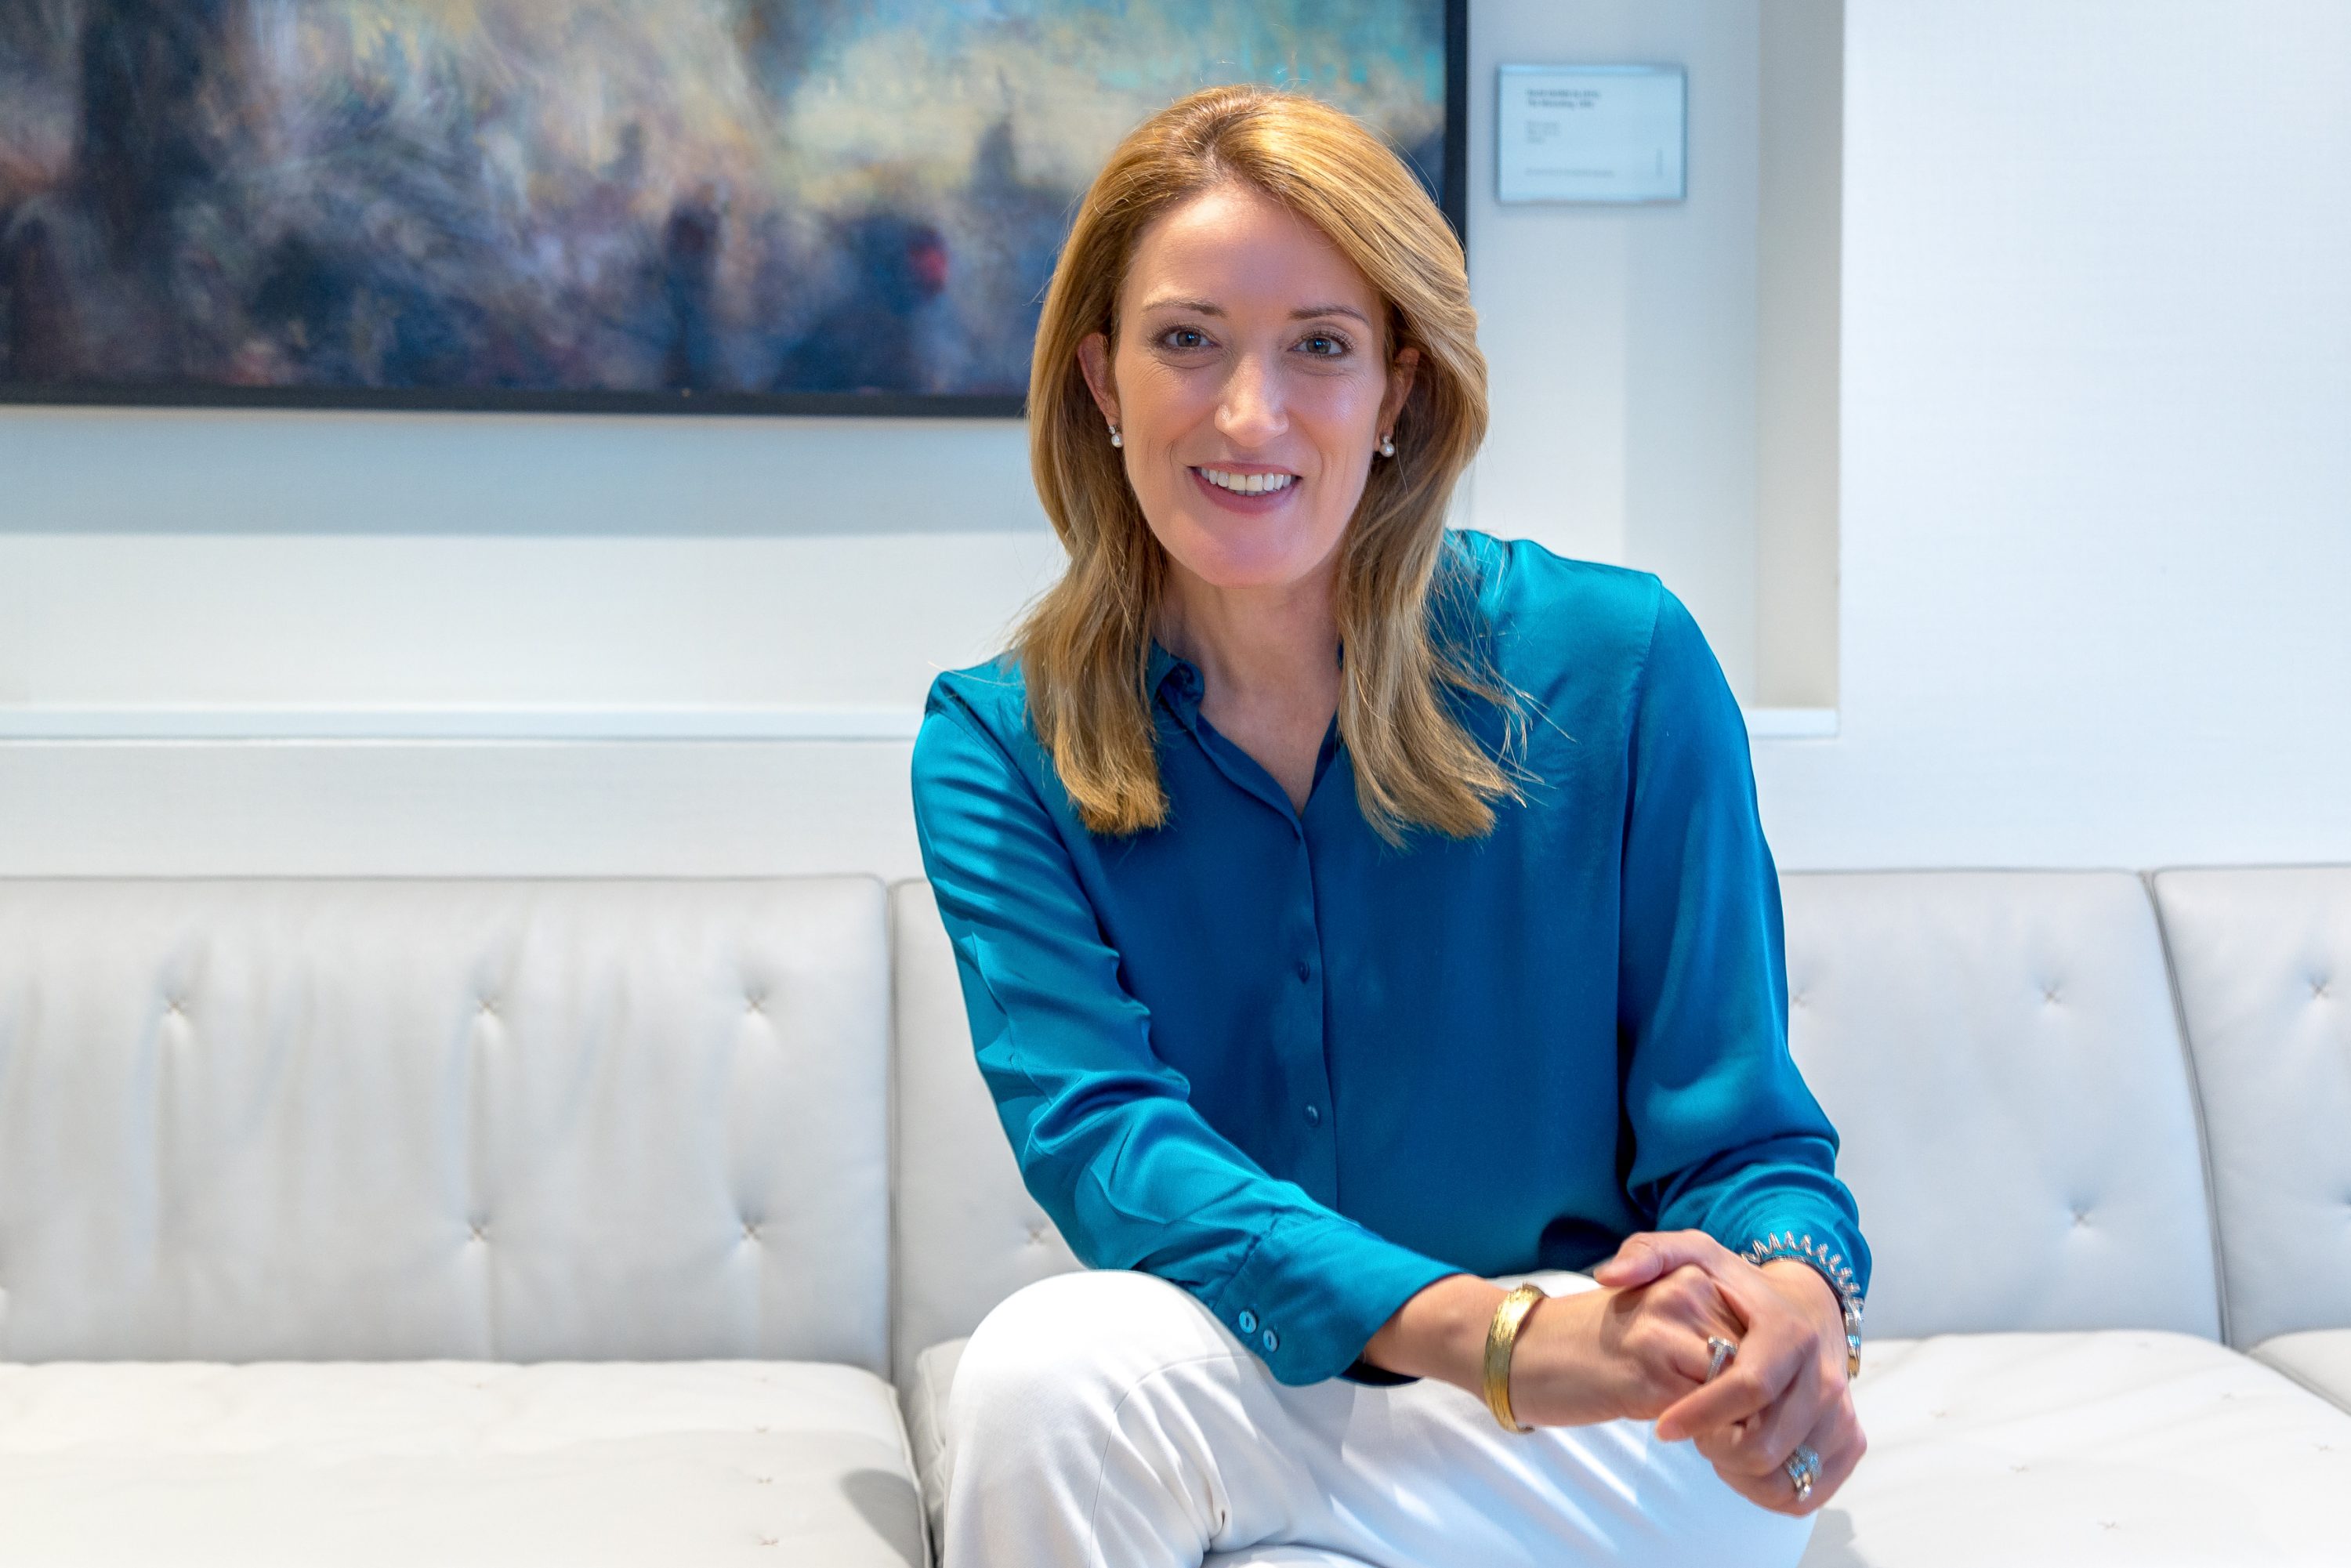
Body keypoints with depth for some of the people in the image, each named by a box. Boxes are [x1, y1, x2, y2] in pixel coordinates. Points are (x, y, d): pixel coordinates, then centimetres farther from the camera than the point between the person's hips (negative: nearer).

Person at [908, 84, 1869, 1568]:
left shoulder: (1616, 667, -7)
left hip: (1617, 1448, -2)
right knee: (1054, 1363, -32)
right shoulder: (997, 747, -3)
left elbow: (1738, 1133, -6)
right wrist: (1489, 1329, -34)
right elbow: (1097, 1134, -17)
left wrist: (1797, 1296, -32)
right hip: (1253, 1411, 3)